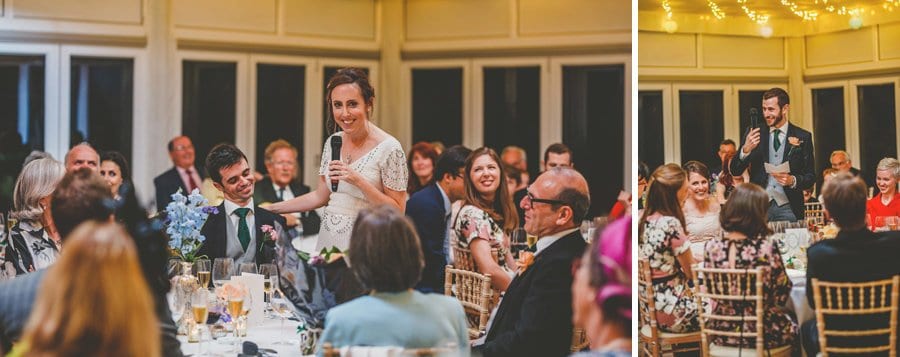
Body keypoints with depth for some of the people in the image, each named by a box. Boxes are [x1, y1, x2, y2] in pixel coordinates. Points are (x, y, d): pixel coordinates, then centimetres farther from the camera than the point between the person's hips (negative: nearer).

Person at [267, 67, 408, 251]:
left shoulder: (389, 148, -13)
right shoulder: (332, 142, 5)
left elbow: (397, 211, -12)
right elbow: (320, 196, 14)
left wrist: (359, 181, -21)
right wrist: (270, 209, 12)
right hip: (328, 237, 5)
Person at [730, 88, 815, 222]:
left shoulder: (803, 137, 3)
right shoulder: (754, 133, 6)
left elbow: (810, 177, 5)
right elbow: (735, 170, 2)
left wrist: (793, 181, -15)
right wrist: (746, 149, -15)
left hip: (788, 208, 0)